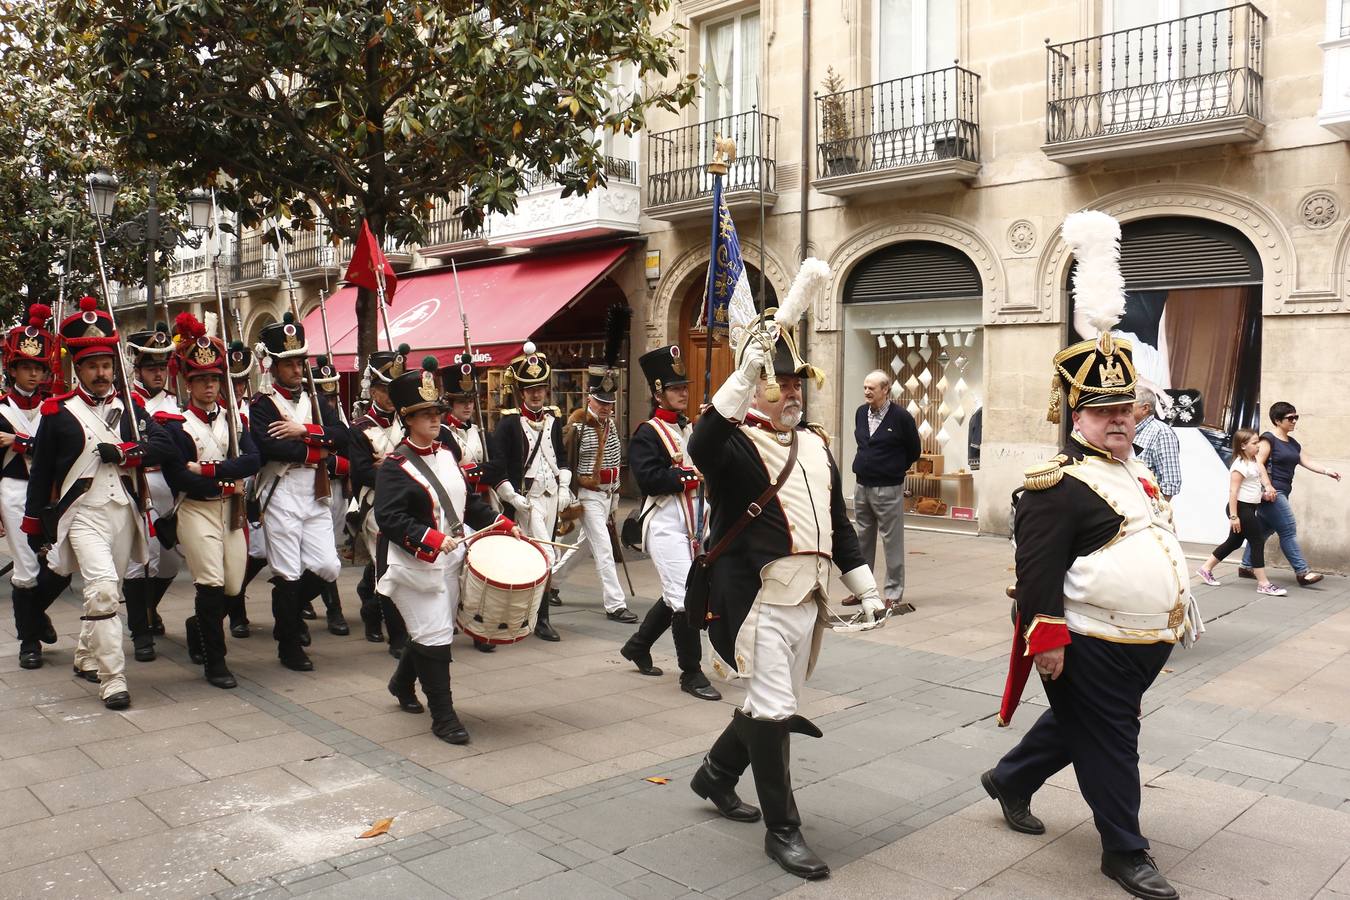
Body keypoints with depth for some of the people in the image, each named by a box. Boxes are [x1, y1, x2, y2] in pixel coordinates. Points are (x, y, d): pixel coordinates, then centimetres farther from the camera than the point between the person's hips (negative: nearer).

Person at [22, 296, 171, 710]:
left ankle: (86, 658, 36)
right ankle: (112, 678, -14)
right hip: (83, 514, -4)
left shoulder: (130, 407, 8)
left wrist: (122, 451, -19)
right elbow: (41, 473, 3)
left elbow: (162, 445, -3)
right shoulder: (58, 413, -1)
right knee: (102, 589, -18)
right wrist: (35, 526, 6)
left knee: (108, 590, 15)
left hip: (124, 512, 4)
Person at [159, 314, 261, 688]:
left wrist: (208, 468, -16)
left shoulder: (234, 419, 10)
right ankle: (215, 662, -1)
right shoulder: (175, 425, -4)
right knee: (211, 584, -12)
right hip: (196, 511, -5)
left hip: (232, 509, 5)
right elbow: (178, 478, -14)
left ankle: (198, 627, 37)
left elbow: (252, 460, -5)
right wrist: (227, 482, -11)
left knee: (233, 586, 8)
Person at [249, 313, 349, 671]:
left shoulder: (316, 401, 15)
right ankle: (289, 645, 14)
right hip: (281, 497, -5)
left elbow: (341, 436, -1)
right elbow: (268, 446, -20)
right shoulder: (261, 405, -2)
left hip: (315, 497, 5)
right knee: (288, 574, 0)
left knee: (327, 568, 3)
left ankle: (290, 606, 31)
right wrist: (315, 451, -11)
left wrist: (304, 431, -14)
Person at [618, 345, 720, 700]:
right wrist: (692, 474, -21)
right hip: (665, 523, -8)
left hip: (692, 522, 8)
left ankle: (637, 646, 36)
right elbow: (648, 478, -21)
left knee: (676, 594, 17)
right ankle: (691, 673, 2)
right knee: (685, 597, -9)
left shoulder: (690, 429, 15)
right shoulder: (647, 434, -9)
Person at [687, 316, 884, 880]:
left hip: (807, 600, 8)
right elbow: (701, 449, -35)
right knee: (773, 710, -3)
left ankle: (716, 773, 42)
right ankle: (782, 830, 12)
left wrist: (865, 588, 16)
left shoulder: (816, 444, 14)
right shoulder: (736, 443, -9)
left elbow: (838, 522, 19)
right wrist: (742, 377, -40)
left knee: (770, 703, 19)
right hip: (757, 601, -8)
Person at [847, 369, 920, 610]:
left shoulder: (901, 417, -11)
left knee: (892, 542, 0)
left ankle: (893, 594, 8)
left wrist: (894, 470, 7)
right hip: (862, 487, 6)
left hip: (888, 489, -6)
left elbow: (914, 452, 0)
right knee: (863, 540, 14)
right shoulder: (861, 413, 6)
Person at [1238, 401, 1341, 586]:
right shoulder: (1268, 439, -8)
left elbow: (1307, 462, 13)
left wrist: (1328, 471, -1)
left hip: (1282, 492, 9)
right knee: (1288, 530, -8)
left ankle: (1246, 567, 17)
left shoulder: (1293, 443, 17)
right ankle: (1302, 572, -6)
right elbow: (1258, 464, -15)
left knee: (1264, 530, 10)